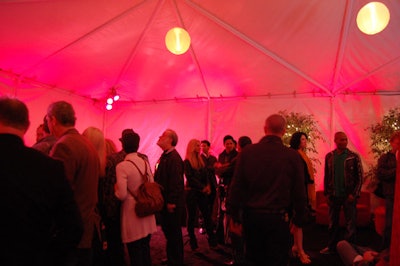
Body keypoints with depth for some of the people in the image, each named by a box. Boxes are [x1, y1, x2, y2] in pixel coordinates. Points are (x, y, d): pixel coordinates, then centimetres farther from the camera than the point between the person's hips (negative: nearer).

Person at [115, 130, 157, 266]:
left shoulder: (122, 166, -16)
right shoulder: (145, 162, 1)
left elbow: (122, 195, -20)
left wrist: (116, 189, 0)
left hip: (132, 214, -6)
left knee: (135, 254, 7)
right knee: (145, 250, 19)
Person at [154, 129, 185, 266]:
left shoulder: (174, 157, -18)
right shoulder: (164, 156, 12)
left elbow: (176, 182, -24)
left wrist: (171, 202, -23)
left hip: (172, 204, -10)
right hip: (165, 201, 10)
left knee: (173, 233, 3)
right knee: (168, 230, 19)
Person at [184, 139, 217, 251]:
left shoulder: (200, 160, 13)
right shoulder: (187, 162, -5)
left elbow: (205, 175, 9)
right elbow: (190, 177, -12)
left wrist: (207, 186, -9)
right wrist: (202, 187, -14)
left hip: (202, 192, 5)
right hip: (192, 192, -5)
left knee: (207, 215, 3)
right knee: (192, 216, 3)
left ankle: (212, 240, 10)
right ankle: (193, 242, 14)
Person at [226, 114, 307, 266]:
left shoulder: (247, 152, -6)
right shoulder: (292, 156, -8)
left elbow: (236, 186, -4)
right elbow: (299, 192, -4)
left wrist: (234, 215, 5)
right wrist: (298, 219, 8)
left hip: (251, 215, 2)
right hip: (278, 218, -2)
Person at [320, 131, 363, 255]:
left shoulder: (354, 157, -3)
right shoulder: (329, 156, 5)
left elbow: (359, 177, -3)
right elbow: (326, 176, 8)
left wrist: (354, 194, -10)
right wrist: (326, 193, 4)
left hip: (348, 196, -3)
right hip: (333, 195, 3)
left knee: (350, 224, 3)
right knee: (332, 223, 12)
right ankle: (332, 247, 24)